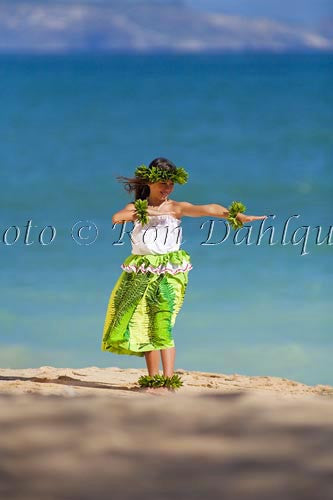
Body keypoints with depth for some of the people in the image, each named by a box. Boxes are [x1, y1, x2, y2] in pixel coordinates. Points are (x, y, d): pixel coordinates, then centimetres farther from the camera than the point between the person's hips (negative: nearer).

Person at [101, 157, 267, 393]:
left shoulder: (176, 208, 0)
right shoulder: (136, 207, 8)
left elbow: (206, 209, -16)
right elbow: (116, 218, -12)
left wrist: (235, 215, -31)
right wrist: (146, 212, -17)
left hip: (168, 273, -4)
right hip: (141, 274, 4)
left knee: (162, 327, -14)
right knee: (144, 328, 7)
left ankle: (169, 381, -17)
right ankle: (153, 380, 15)